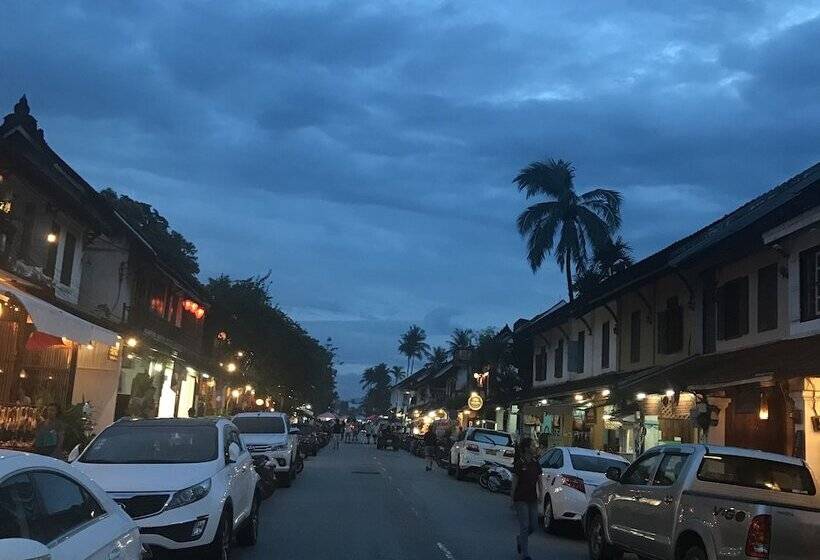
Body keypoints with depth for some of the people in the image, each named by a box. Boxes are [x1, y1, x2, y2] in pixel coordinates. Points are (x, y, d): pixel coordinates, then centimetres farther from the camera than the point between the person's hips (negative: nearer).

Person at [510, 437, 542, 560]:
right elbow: (514, 482, -8)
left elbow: (539, 480, 12)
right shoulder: (519, 463, -10)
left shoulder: (536, 463, 6)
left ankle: (519, 539, 37)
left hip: (532, 499, 6)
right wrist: (512, 499, -8)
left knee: (533, 525, 8)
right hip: (521, 499, -6)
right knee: (524, 526, -6)